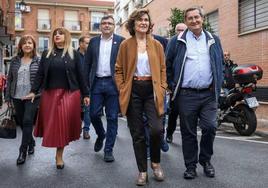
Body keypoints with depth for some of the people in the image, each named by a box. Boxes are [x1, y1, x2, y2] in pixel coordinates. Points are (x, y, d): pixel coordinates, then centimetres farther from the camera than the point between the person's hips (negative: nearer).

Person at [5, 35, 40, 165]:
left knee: (27, 121, -10)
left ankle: (23, 151, 0)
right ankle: (31, 143, 34)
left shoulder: (39, 61, -1)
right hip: (17, 97, 4)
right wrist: (7, 96, 6)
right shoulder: (15, 61, 7)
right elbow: (9, 79, 9)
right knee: (21, 123, 12)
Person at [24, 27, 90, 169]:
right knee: (52, 124, 3)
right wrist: (33, 91, -2)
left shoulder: (74, 54, 4)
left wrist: (85, 94, 1)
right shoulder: (46, 54, 10)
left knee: (65, 124, -1)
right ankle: (59, 153, 25)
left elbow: (80, 75, 3)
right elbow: (40, 74, 7)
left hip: (70, 94, -2)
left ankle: (59, 154, 14)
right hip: (50, 94, 2)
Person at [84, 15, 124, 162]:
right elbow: (87, 63, 10)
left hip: (113, 83, -2)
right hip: (97, 83, 3)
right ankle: (101, 135, 34)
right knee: (94, 114, 3)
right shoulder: (93, 41, 11)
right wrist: (86, 83, 3)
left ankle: (109, 149, 15)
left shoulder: (121, 41, 2)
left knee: (112, 117, 3)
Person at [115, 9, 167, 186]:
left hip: (152, 90, 1)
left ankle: (156, 162, 17)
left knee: (156, 129, -12)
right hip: (133, 91, 0)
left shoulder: (157, 45, 8)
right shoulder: (125, 45, 5)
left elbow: (163, 69, 8)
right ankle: (143, 171, 19)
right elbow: (119, 70, 6)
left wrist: (162, 89, -3)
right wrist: (122, 89, -4)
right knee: (137, 134, 5)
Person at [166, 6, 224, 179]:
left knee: (210, 127, -4)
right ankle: (191, 166, 20)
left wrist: (218, 85, 8)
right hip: (186, 95, -1)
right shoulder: (177, 42, 4)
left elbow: (220, 65, 16)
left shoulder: (214, 40, 12)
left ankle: (206, 160, 21)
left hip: (209, 94, 2)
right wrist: (173, 87, 1)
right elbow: (168, 66, 5)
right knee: (188, 132, 6)